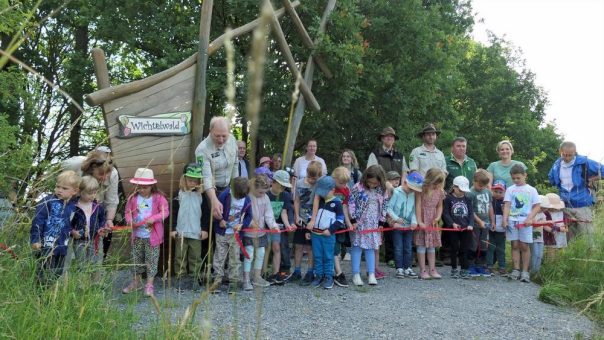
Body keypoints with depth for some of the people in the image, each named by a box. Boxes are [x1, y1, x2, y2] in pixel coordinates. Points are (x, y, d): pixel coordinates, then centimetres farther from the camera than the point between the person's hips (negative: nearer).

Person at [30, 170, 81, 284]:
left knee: (58, 274, 15)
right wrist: (35, 239, -14)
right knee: (45, 276, 0)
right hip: (46, 245, -4)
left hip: (62, 247, 4)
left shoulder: (74, 205, 3)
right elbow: (37, 222, -11)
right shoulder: (47, 202, -10)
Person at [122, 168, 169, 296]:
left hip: (152, 235, -4)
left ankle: (149, 284, 14)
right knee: (136, 259, 16)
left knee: (151, 260, 3)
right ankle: (136, 282, 32)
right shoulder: (133, 198, 0)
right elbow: (128, 212, 6)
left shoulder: (158, 198, -9)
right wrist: (130, 220, -14)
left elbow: (165, 212, -11)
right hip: (137, 235, 4)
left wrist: (153, 219, -24)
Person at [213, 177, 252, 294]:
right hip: (222, 232, -1)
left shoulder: (247, 200, -6)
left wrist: (241, 224, -12)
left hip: (236, 233, 1)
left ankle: (234, 282, 16)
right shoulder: (225, 195, -13)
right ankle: (217, 281, 13)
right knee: (219, 257, 5)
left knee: (234, 258, 7)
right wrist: (220, 220, -15)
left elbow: (248, 216, 3)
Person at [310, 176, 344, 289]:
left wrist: (330, 230, -12)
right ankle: (318, 276, 19)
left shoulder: (336, 202, -5)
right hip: (315, 233, 4)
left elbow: (340, 219, -4)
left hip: (328, 235, -4)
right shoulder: (318, 201, 8)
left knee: (328, 257, 2)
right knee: (317, 256, 9)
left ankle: (329, 277, 12)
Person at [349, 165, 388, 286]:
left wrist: (381, 222, 5)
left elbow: (384, 206, 7)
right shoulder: (358, 187, -13)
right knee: (357, 246, 2)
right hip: (359, 222, -3)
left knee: (371, 247, 9)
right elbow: (351, 203, -12)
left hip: (373, 224, 3)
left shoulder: (382, 190, -1)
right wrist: (353, 220, -12)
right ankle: (356, 275, 9)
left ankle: (371, 274, 16)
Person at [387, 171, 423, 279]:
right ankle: (399, 269, 10)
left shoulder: (413, 194, 4)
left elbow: (413, 210, 6)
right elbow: (389, 207, -11)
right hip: (397, 226, -5)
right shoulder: (396, 192, -11)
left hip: (409, 226, 5)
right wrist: (396, 218, -19)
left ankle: (407, 268, 19)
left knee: (408, 248, 10)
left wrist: (414, 221, -9)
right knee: (398, 248, 2)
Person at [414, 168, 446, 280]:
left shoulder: (440, 192, 4)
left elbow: (440, 206, 12)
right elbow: (418, 205, -13)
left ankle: (432, 270, 14)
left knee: (432, 245, 8)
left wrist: (438, 217, -7)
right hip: (422, 221, -5)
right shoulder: (422, 189, -12)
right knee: (421, 245, -2)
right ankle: (423, 271, 2)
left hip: (433, 222, 5)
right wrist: (419, 221, -17)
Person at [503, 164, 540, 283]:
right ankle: (516, 270, 10)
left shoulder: (531, 190, 6)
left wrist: (530, 218, -11)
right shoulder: (510, 189, 8)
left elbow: (537, 207, 4)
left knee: (524, 246, 0)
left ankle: (525, 271, 6)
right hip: (512, 221, 1)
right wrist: (505, 219, -11)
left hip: (525, 222, -1)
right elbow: (507, 205, 2)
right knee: (515, 245, 4)